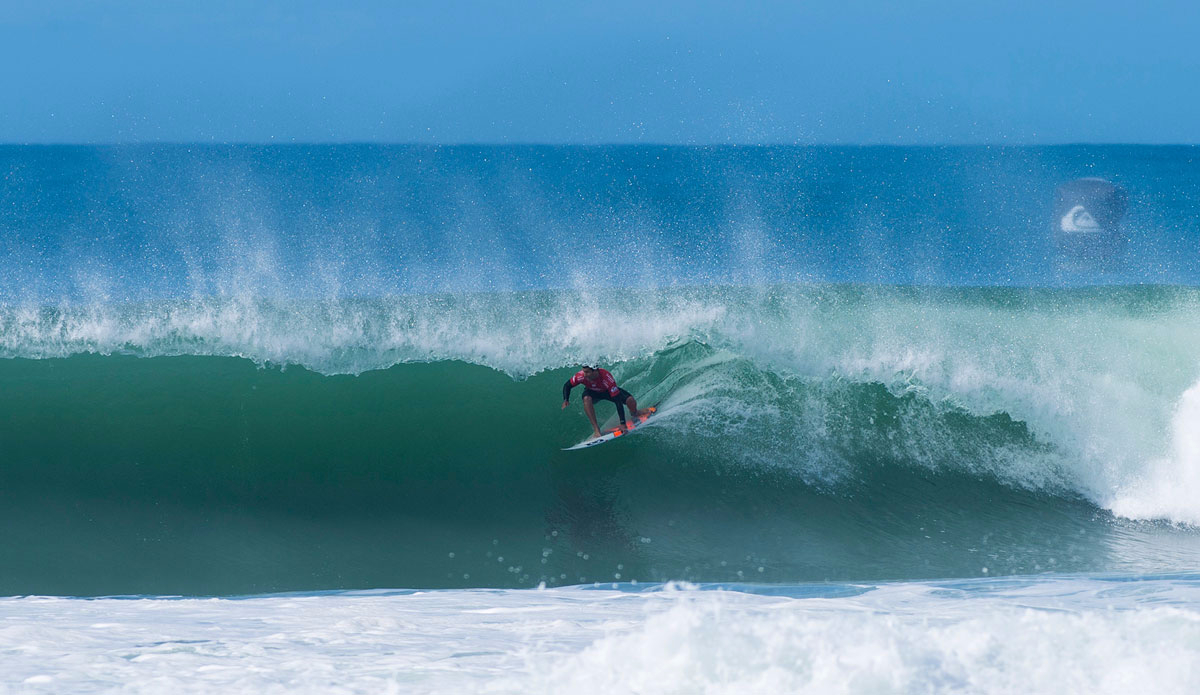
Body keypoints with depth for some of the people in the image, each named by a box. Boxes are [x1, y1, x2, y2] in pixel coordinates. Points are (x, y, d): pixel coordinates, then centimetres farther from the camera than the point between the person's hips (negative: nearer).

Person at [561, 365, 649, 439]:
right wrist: (565, 400, -33)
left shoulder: (607, 379, -41)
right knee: (586, 399, -35)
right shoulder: (581, 376, -34)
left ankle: (635, 413, 20)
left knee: (631, 401, -20)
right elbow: (567, 386, -13)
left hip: (607, 391, -1)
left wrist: (623, 423, -42)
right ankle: (596, 429, -25)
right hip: (592, 392, 1)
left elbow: (618, 401, -39)